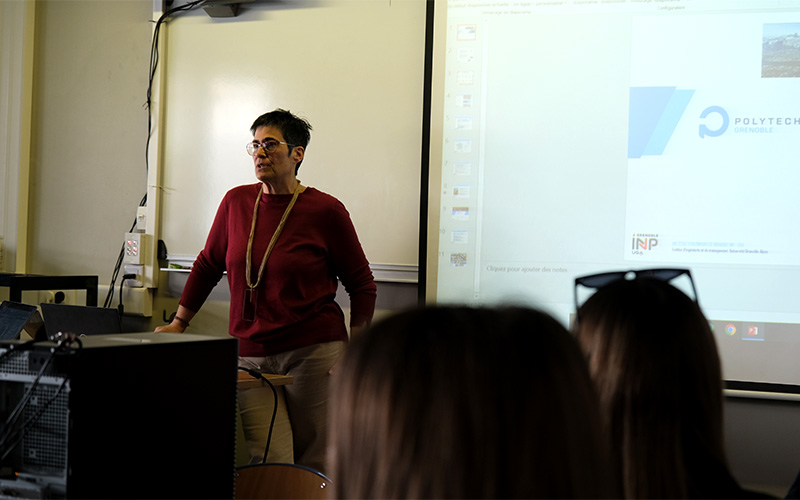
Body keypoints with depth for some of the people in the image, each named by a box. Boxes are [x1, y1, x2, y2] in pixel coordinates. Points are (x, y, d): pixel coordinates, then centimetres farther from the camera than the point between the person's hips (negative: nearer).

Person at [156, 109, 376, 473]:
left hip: (314, 352, -3)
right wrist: (178, 324, 17)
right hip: (250, 356, 3)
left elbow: (362, 285, 5)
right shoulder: (236, 202, 7)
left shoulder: (326, 211, -3)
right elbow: (207, 265, 20)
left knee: (314, 467, 1)